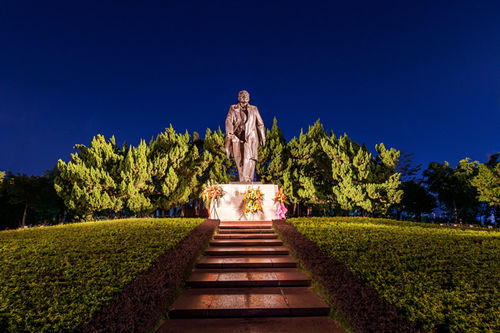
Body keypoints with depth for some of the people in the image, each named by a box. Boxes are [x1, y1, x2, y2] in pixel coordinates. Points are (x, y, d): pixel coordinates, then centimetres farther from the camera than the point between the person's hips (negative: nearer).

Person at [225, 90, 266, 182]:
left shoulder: (253, 109, 15)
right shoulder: (233, 109, 11)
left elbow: (260, 124, 19)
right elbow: (229, 121, -5)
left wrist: (262, 137, 18)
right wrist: (229, 133, -23)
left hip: (250, 137, 0)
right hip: (237, 137, 0)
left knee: (249, 157, -19)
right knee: (239, 159, 0)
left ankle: (248, 179, -26)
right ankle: (242, 181, 8)